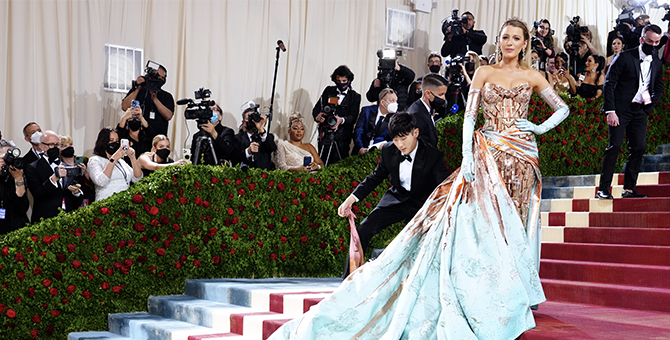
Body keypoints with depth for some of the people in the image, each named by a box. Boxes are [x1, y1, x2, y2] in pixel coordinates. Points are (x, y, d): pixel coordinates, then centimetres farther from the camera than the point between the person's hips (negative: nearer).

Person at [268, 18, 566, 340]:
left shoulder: (532, 76, 10)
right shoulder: (484, 72, 8)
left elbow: (563, 108, 16)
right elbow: (469, 117, 0)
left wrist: (541, 128, -2)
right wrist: (467, 155, -13)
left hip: (520, 155, 1)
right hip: (487, 152, -1)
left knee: (510, 225, 1)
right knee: (477, 217, -13)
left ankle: (507, 299, 9)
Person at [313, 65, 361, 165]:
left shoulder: (354, 96, 8)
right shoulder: (328, 91, 16)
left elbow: (353, 118, -3)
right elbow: (316, 109, 11)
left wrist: (342, 120, -26)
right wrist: (317, 116, -14)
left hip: (341, 138, -3)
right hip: (324, 133, 3)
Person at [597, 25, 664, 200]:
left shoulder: (657, 63, 11)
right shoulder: (625, 57, -6)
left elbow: (659, 89, 22)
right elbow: (609, 83, -8)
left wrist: (649, 106, 5)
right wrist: (610, 111, -15)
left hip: (640, 111, 5)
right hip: (620, 109, -5)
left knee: (639, 147, -1)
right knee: (614, 146, -11)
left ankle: (629, 189, 6)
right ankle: (603, 189, -9)